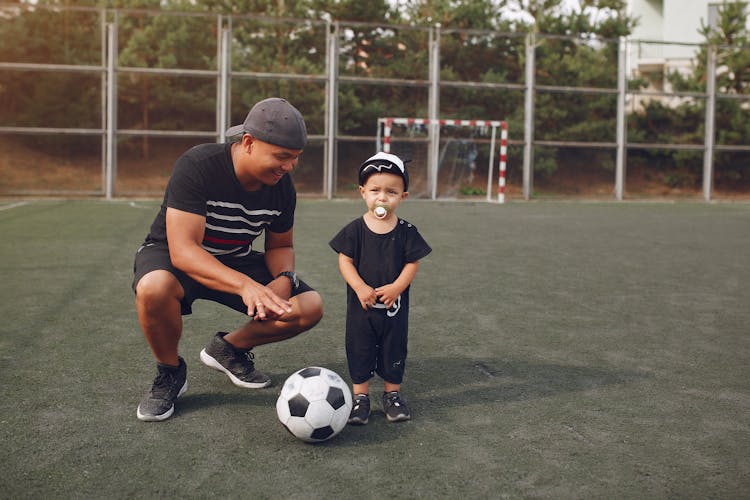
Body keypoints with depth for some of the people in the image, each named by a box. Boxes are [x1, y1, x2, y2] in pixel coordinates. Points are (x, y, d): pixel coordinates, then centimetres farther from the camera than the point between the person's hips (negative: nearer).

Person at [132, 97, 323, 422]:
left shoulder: (282, 187, -10)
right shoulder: (197, 166, -29)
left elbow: (280, 246, 6)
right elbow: (183, 250, -37)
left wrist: (283, 278, -19)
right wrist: (245, 285, -50)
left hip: (236, 260, 5)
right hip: (170, 256, -5)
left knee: (310, 307, -13)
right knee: (155, 287, -41)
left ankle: (228, 348, 13)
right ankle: (169, 372, -9)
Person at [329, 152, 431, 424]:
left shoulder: (406, 231, -3)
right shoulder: (355, 229, -5)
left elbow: (412, 263, -3)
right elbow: (345, 261, -6)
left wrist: (396, 287, -17)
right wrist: (360, 287, -19)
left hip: (394, 305, 1)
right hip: (361, 303, -1)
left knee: (394, 349, 12)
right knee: (359, 350, 7)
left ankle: (392, 394, 28)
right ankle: (360, 396, 20)